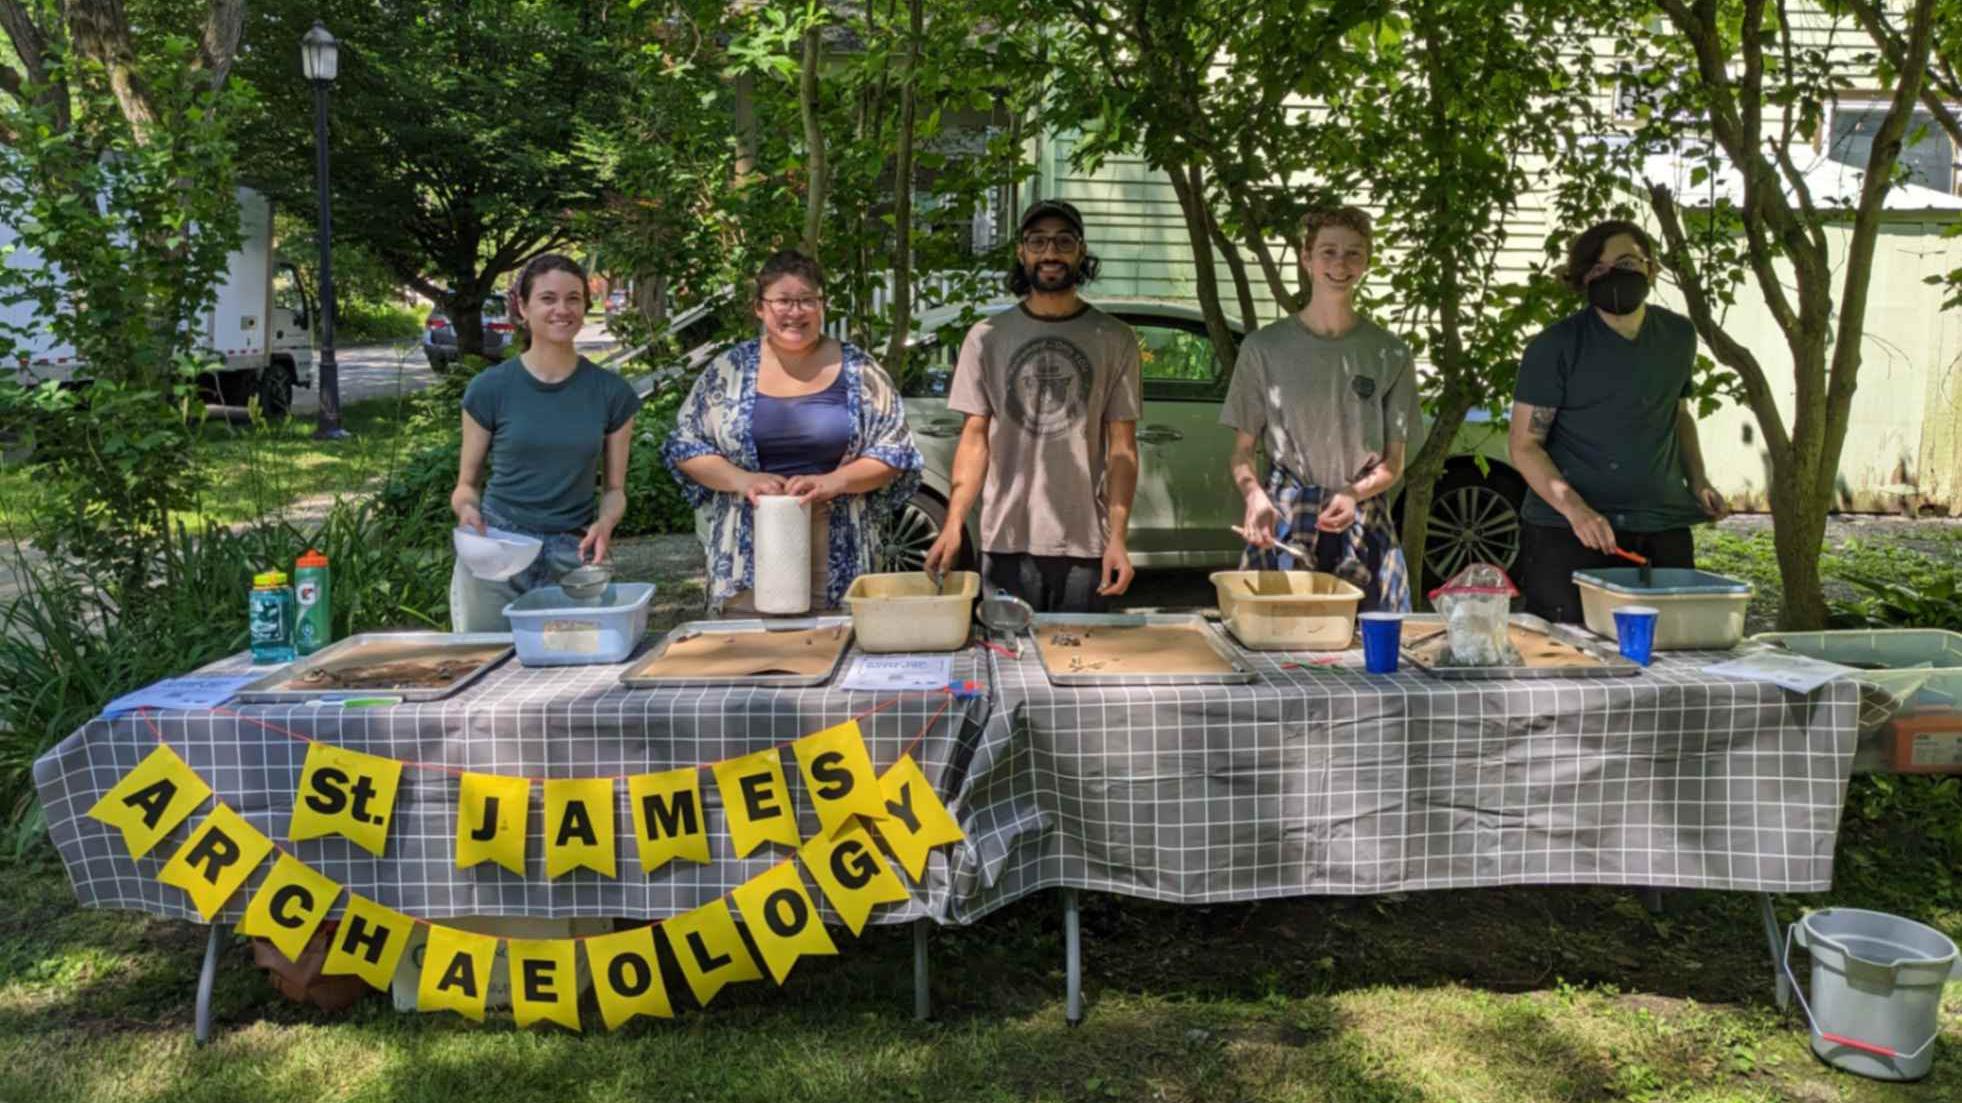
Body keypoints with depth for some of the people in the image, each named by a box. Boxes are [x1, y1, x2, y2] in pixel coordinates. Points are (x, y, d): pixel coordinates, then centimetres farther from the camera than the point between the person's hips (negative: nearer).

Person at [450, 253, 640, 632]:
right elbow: (467, 484, 8)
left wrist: (604, 524, -12)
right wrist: (467, 509, -14)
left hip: (573, 559, 1)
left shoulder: (610, 392, 4)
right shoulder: (490, 389, 1)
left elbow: (614, 488, 9)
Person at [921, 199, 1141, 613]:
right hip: (1006, 543, 0)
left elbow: (1122, 447, 2)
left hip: (1086, 546, 0)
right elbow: (975, 438, 4)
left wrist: (1117, 538, -7)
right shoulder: (987, 337, 5)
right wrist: (953, 522, -8)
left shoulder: (1115, 340, 4)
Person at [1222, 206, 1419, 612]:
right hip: (1282, 520, -1)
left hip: (1364, 525, 2)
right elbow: (1243, 451, 4)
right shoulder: (1264, 347, 1)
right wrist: (1254, 495, -18)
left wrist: (1354, 494, -13)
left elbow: (1393, 462, 8)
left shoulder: (1391, 354, 6)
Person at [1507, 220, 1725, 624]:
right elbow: (1525, 445, -8)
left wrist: (1698, 481, 10)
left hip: (1663, 531, 5)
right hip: (1565, 533, -5)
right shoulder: (1555, 347, -6)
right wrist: (1575, 509, -22)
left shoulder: (1679, 336, 10)